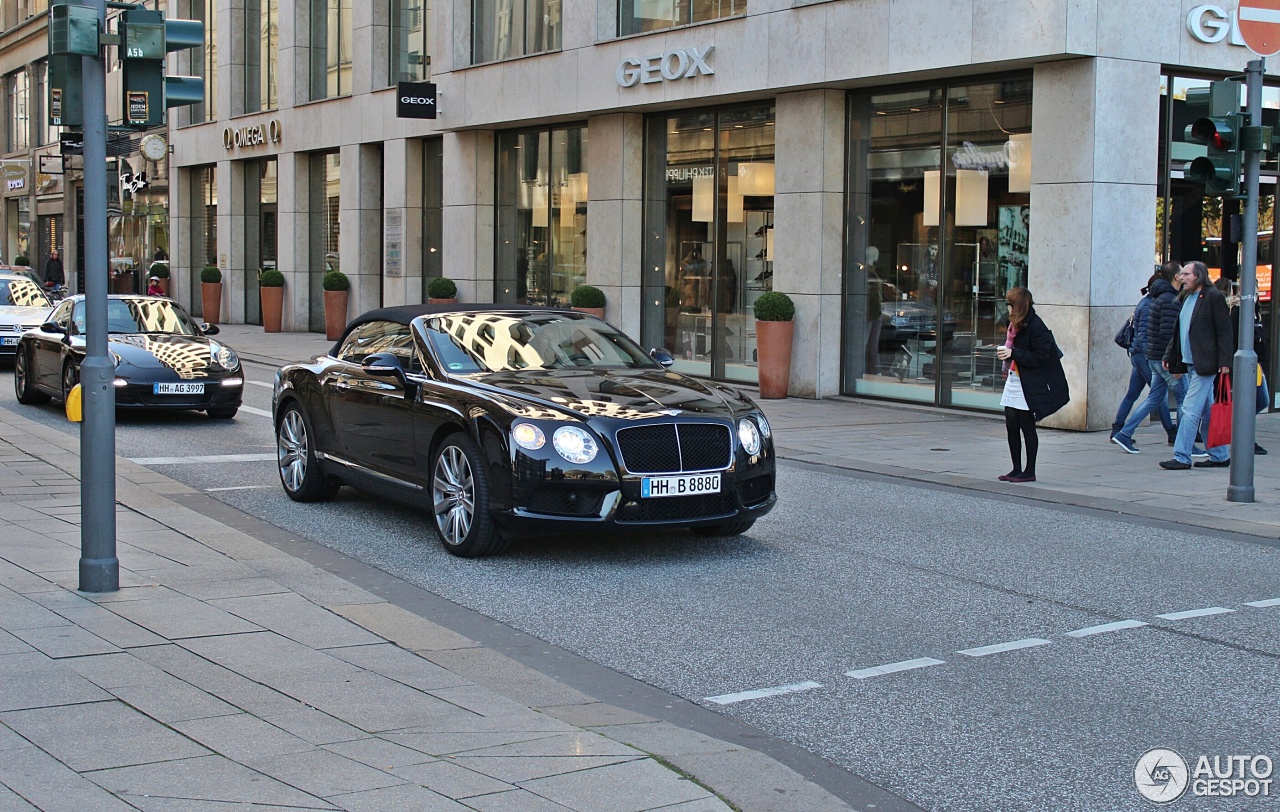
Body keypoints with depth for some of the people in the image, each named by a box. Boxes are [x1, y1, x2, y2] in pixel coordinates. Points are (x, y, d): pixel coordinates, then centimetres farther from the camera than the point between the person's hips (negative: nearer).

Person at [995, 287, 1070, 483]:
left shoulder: (1035, 327, -16)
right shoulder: (1015, 325, 12)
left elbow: (1039, 358, -20)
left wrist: (1013, 353, -24)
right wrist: (1005, 353, 7)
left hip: (1028, 385, -9)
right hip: (1013, 382, 9)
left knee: (1027, 427, -1)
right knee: (1011, 426, 7)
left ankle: (1030, 472, 8)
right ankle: (1017, 470, 17)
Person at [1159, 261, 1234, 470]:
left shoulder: (1213, 296, -10)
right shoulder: (1185, 298, 15)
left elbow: (1224, 331, -12)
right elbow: (1178, 330, 21)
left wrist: (1225, 361, -16)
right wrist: (1169, 356, 16)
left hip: (1205, 364, -9)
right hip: (1190, 363, 9)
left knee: (1190, 410, -10)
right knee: (1207, 411, 13)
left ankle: (1182, 457, -9)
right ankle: (1220, 456, 20)